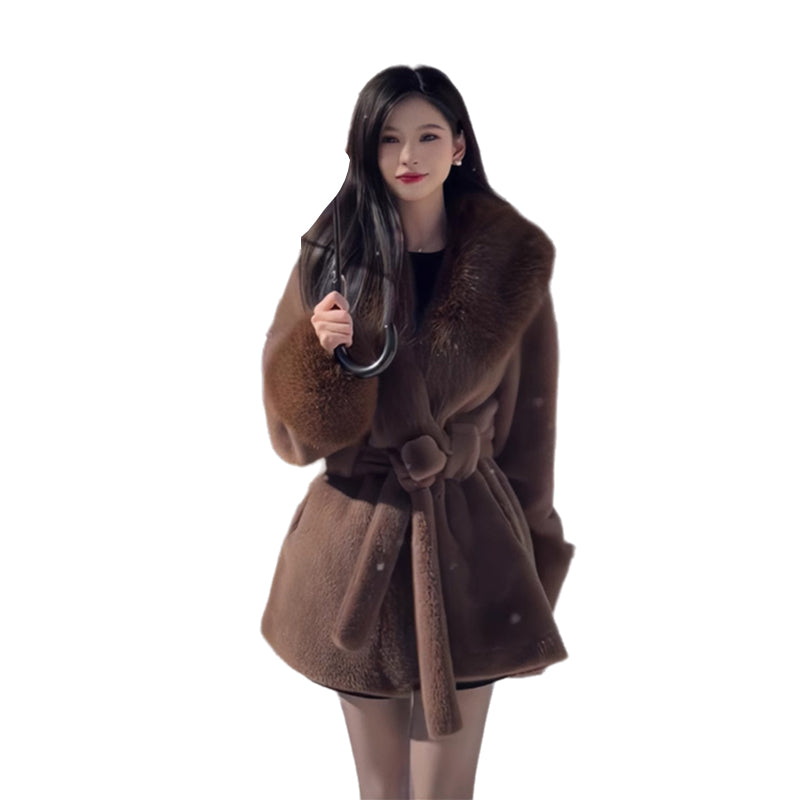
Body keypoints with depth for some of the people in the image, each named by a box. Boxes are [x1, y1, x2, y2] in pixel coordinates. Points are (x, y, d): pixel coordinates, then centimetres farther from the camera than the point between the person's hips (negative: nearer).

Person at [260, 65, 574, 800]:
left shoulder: (514, 262, -3)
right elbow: (296, 433, -4)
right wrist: (319, 348, -24)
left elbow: (529, 419, 3)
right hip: (357, 542, 1)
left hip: (468, 543, -1)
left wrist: (530, 552, 6)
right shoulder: (331, 255, -2)